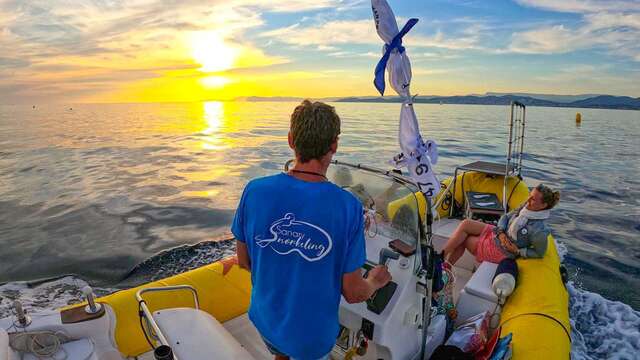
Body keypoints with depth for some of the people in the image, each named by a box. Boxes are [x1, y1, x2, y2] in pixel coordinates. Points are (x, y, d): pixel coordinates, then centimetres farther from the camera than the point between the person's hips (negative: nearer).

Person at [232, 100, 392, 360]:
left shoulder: (254, 191, -20)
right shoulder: (348, 207, -27)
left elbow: (244, 261, -5)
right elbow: (353, 294, -16)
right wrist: (375, 282, 6)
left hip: (264, 321, 2)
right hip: (312, 335, -2)